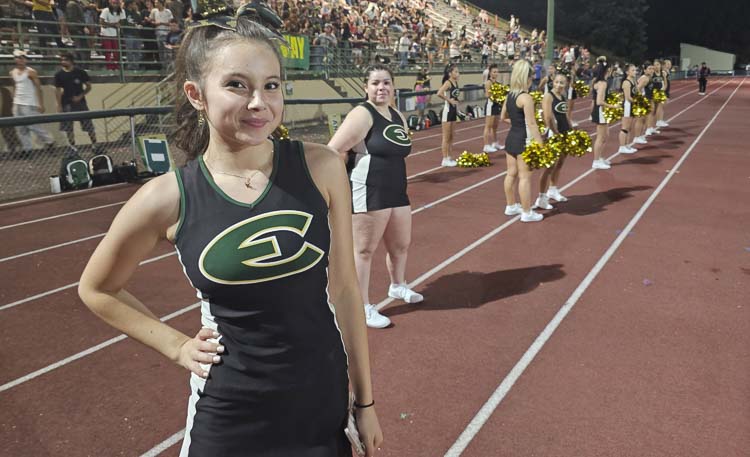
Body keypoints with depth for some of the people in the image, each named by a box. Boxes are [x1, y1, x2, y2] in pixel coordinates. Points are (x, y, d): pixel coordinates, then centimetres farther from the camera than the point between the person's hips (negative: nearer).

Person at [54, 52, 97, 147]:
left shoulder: (80, 72, -4)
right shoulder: (59, 74, 1)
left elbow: (88, 86, 2)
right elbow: (58, 90, 5)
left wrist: (80, 96, -10)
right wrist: (59, 105, -1)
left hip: (80, 102, -2)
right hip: (66, 104, 2)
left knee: (89, 126, -1)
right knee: (68, 128, 4)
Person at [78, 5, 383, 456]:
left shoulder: (320, 167, -12)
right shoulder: (167, 199, -13)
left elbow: (343, 287, -3)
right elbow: (96, 290, 5)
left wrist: (365, 399, 3)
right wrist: (177, 346, -2)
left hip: (324, 400, 1)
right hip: (229, 417, -1)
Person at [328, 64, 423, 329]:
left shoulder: (398, 117, 11)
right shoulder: (362, 115, -15)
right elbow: (332, 151, -22)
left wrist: (391, 177, 15)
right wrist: (352, 176, -11)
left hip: (396, 192, 9)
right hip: (368, 194, -9)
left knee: (401, 244, 22)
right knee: (364, 250, 1)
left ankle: (398, 287, 47)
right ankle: (363, 308, 13)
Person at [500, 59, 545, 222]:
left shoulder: (509, 95, 8)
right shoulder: (526, 97, -18)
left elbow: (503, 117, 21)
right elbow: (532, 124, -21)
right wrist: (541, 144, -19)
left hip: (511, 138, 9)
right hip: (523, 141, -9)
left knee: (512, 174, 17)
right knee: (525, 177, -2)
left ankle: (511, 206, 29)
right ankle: (527, 213, 5)